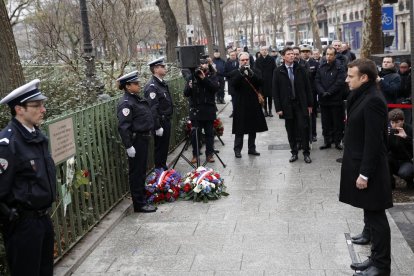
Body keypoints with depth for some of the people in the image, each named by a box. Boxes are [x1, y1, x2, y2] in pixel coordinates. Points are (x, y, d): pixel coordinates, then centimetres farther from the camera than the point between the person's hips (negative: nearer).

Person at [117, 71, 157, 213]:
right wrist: (128, 146, -25)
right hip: (136, 141, -9)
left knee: (142, 170, 19)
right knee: (136, 172, 0)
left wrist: (148, 134, 22)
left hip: (143, 139, 9)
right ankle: (139, 204, 7)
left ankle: (142, 195, 33)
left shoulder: (137, 98, 11)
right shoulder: (126, 103, -18)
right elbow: (123, 126, -23)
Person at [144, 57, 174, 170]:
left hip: (166, 120, 9)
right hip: (160, 122, -9)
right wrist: (157, 127, -23)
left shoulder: (162, 83, 9)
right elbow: (152, 109, -24)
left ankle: (164, 168, 33)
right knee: (159, 147, 4)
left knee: (165, 146, 19)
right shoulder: (151, 86, -20)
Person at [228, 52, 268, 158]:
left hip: (254, 104, 3)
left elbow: (260, 82, -8)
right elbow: (233, 84, -16)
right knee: (240, 129, 0)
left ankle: (252, 148, 20)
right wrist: (240, 73, -25)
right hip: (240, 105, -3)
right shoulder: (234, 73, 2)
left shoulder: (255, 72, 9)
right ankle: (237, 150, 7)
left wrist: (251, 74, -21)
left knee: (253, 128, 10)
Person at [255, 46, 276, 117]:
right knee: (264, 96, 4)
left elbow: (274, 70, -1)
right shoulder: (258, 60, 2)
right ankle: (265, 110, 12)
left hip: (270, 81, 0)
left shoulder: (271, 59, 1)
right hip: (261, 81, 0)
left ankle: (270, 110, 13)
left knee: (270, 95, 3)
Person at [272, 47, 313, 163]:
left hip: (301, 104, 0)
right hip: (287, 105, 0)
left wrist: (310, 104, 2)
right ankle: (294, 153, 19)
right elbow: (275, 91, -1)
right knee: (291, 131, 7)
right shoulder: (278, 71, -1)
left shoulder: (301, 69, 2)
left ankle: (306, 153, 9)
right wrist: (278, 108, -6)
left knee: (304, 128, -3)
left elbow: (307, 87, 5)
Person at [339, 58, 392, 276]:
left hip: (369, 169, -10)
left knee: (376, 217, 1)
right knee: (371, 216, 17)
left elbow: (374, 141, -22)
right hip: (361, 165, 10)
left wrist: (365, 173, -21)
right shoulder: (362, 96, 11)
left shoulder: (373, 100, -19)